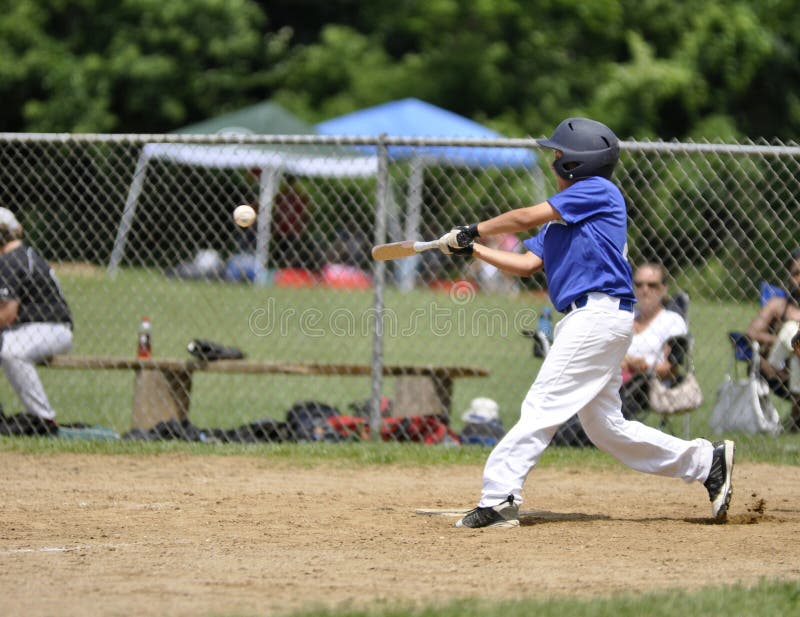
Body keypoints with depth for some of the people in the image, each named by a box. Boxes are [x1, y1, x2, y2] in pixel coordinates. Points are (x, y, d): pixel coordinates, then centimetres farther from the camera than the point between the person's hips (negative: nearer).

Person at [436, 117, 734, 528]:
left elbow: (527, 217, -10)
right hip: (591, 320, 10)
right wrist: (472, 249, 8)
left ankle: (498, 500, -19)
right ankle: (706, 461, 16)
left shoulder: (597, 190, -5)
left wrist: (472, 230, -1)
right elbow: (527, 264, 16)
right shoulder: (564, 218, 22)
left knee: (543, 406, -14)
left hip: (599, 314, -10)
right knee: (606, 427, 12)